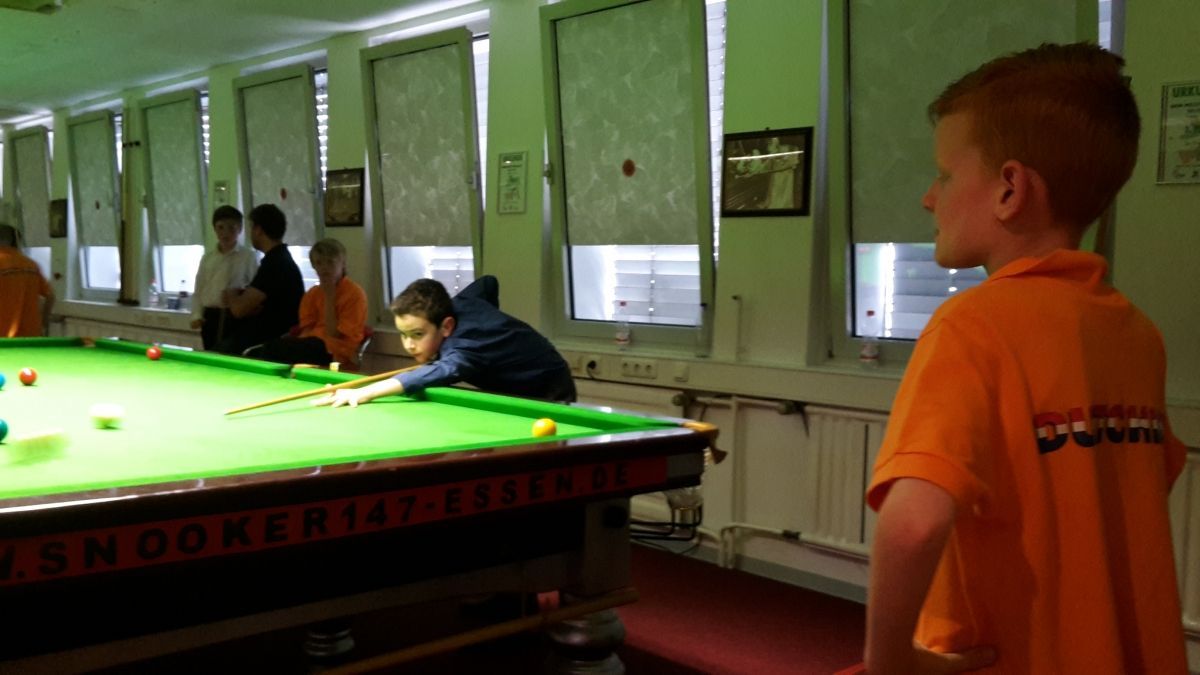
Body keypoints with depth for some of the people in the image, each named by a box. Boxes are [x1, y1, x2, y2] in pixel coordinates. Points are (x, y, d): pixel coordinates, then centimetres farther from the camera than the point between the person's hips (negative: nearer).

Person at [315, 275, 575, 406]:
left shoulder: (463, 346, -41)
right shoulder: (459, 304, -16)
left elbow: (441, 372, -65)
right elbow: (489, 282, 6)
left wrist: (364, 392, -75)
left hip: (548, 393, -9)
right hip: (509, 387, 9)